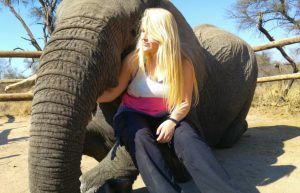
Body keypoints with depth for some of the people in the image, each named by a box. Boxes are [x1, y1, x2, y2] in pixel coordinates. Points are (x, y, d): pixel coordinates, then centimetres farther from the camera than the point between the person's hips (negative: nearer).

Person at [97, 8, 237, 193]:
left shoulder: (183, 64, -5)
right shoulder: (134, 60, -7)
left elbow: (185, 102, -5)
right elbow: (112, 92, -10)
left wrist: (172, 120, -23)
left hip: (166, 117, 0)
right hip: (133, 115, 0)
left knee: (189, 138, -31)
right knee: (141, 139, -35)